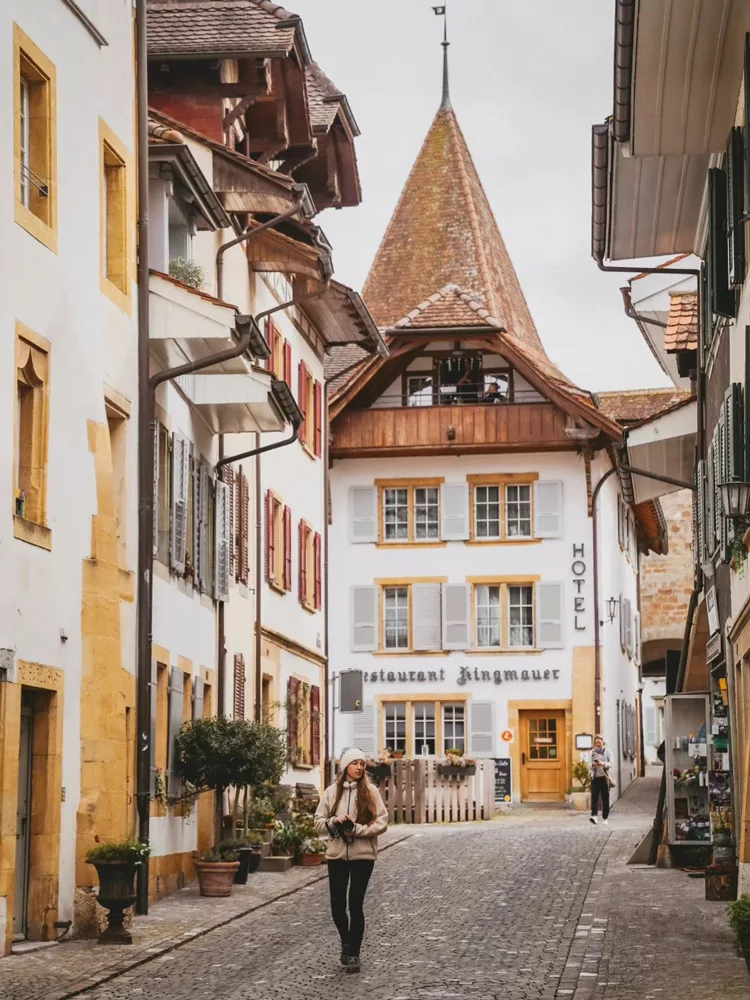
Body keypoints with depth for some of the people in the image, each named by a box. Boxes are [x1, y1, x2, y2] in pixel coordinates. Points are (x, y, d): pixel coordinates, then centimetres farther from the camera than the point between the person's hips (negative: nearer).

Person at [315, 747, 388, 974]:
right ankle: (347, 942, 31)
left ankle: (354, 953, 11)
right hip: (337, 855, 2)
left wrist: (357, 829, -17)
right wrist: (334, 822, -15)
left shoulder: (370, 791, -2)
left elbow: (381, 822, -5)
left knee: (355, 904, -1)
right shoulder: (331, 792, 3)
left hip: (363, 855, -2)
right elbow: (319, 823, 5)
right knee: (337, 905, 3)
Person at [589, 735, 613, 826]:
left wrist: (603, 764, -23)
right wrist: (593, 764, -17)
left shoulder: (607, 751, 4)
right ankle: (594, 816, -25)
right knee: (594, 797, -13)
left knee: (605, 798, 4)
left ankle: (605, 818, 11)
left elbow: (610, 764, -4)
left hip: (604, 777, -1)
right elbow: (590, 765, 6)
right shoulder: (593, 752, 9)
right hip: (595, 777, 1)